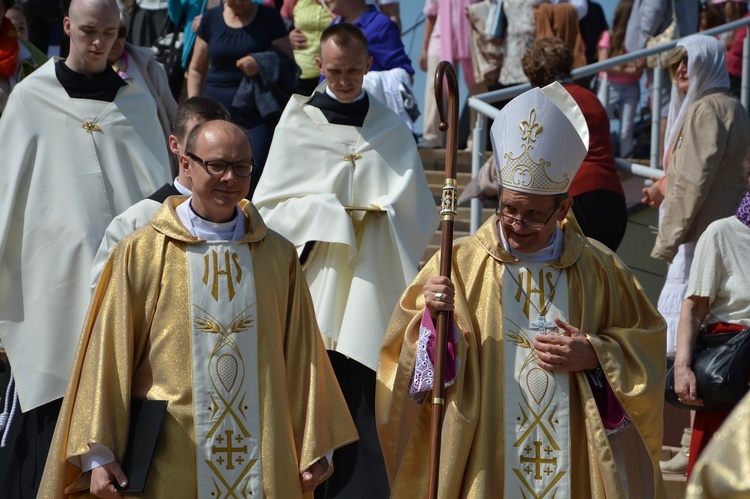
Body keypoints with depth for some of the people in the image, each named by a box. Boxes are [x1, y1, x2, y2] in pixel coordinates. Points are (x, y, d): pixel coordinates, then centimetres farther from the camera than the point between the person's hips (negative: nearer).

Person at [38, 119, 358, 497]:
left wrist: (312, 451, 6)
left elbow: (300, 355, 8)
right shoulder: (141, 253, -2)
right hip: (171, 464, -2)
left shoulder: (279, 256, 6)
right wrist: (98, 454, -7)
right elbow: (108, 355, -3)